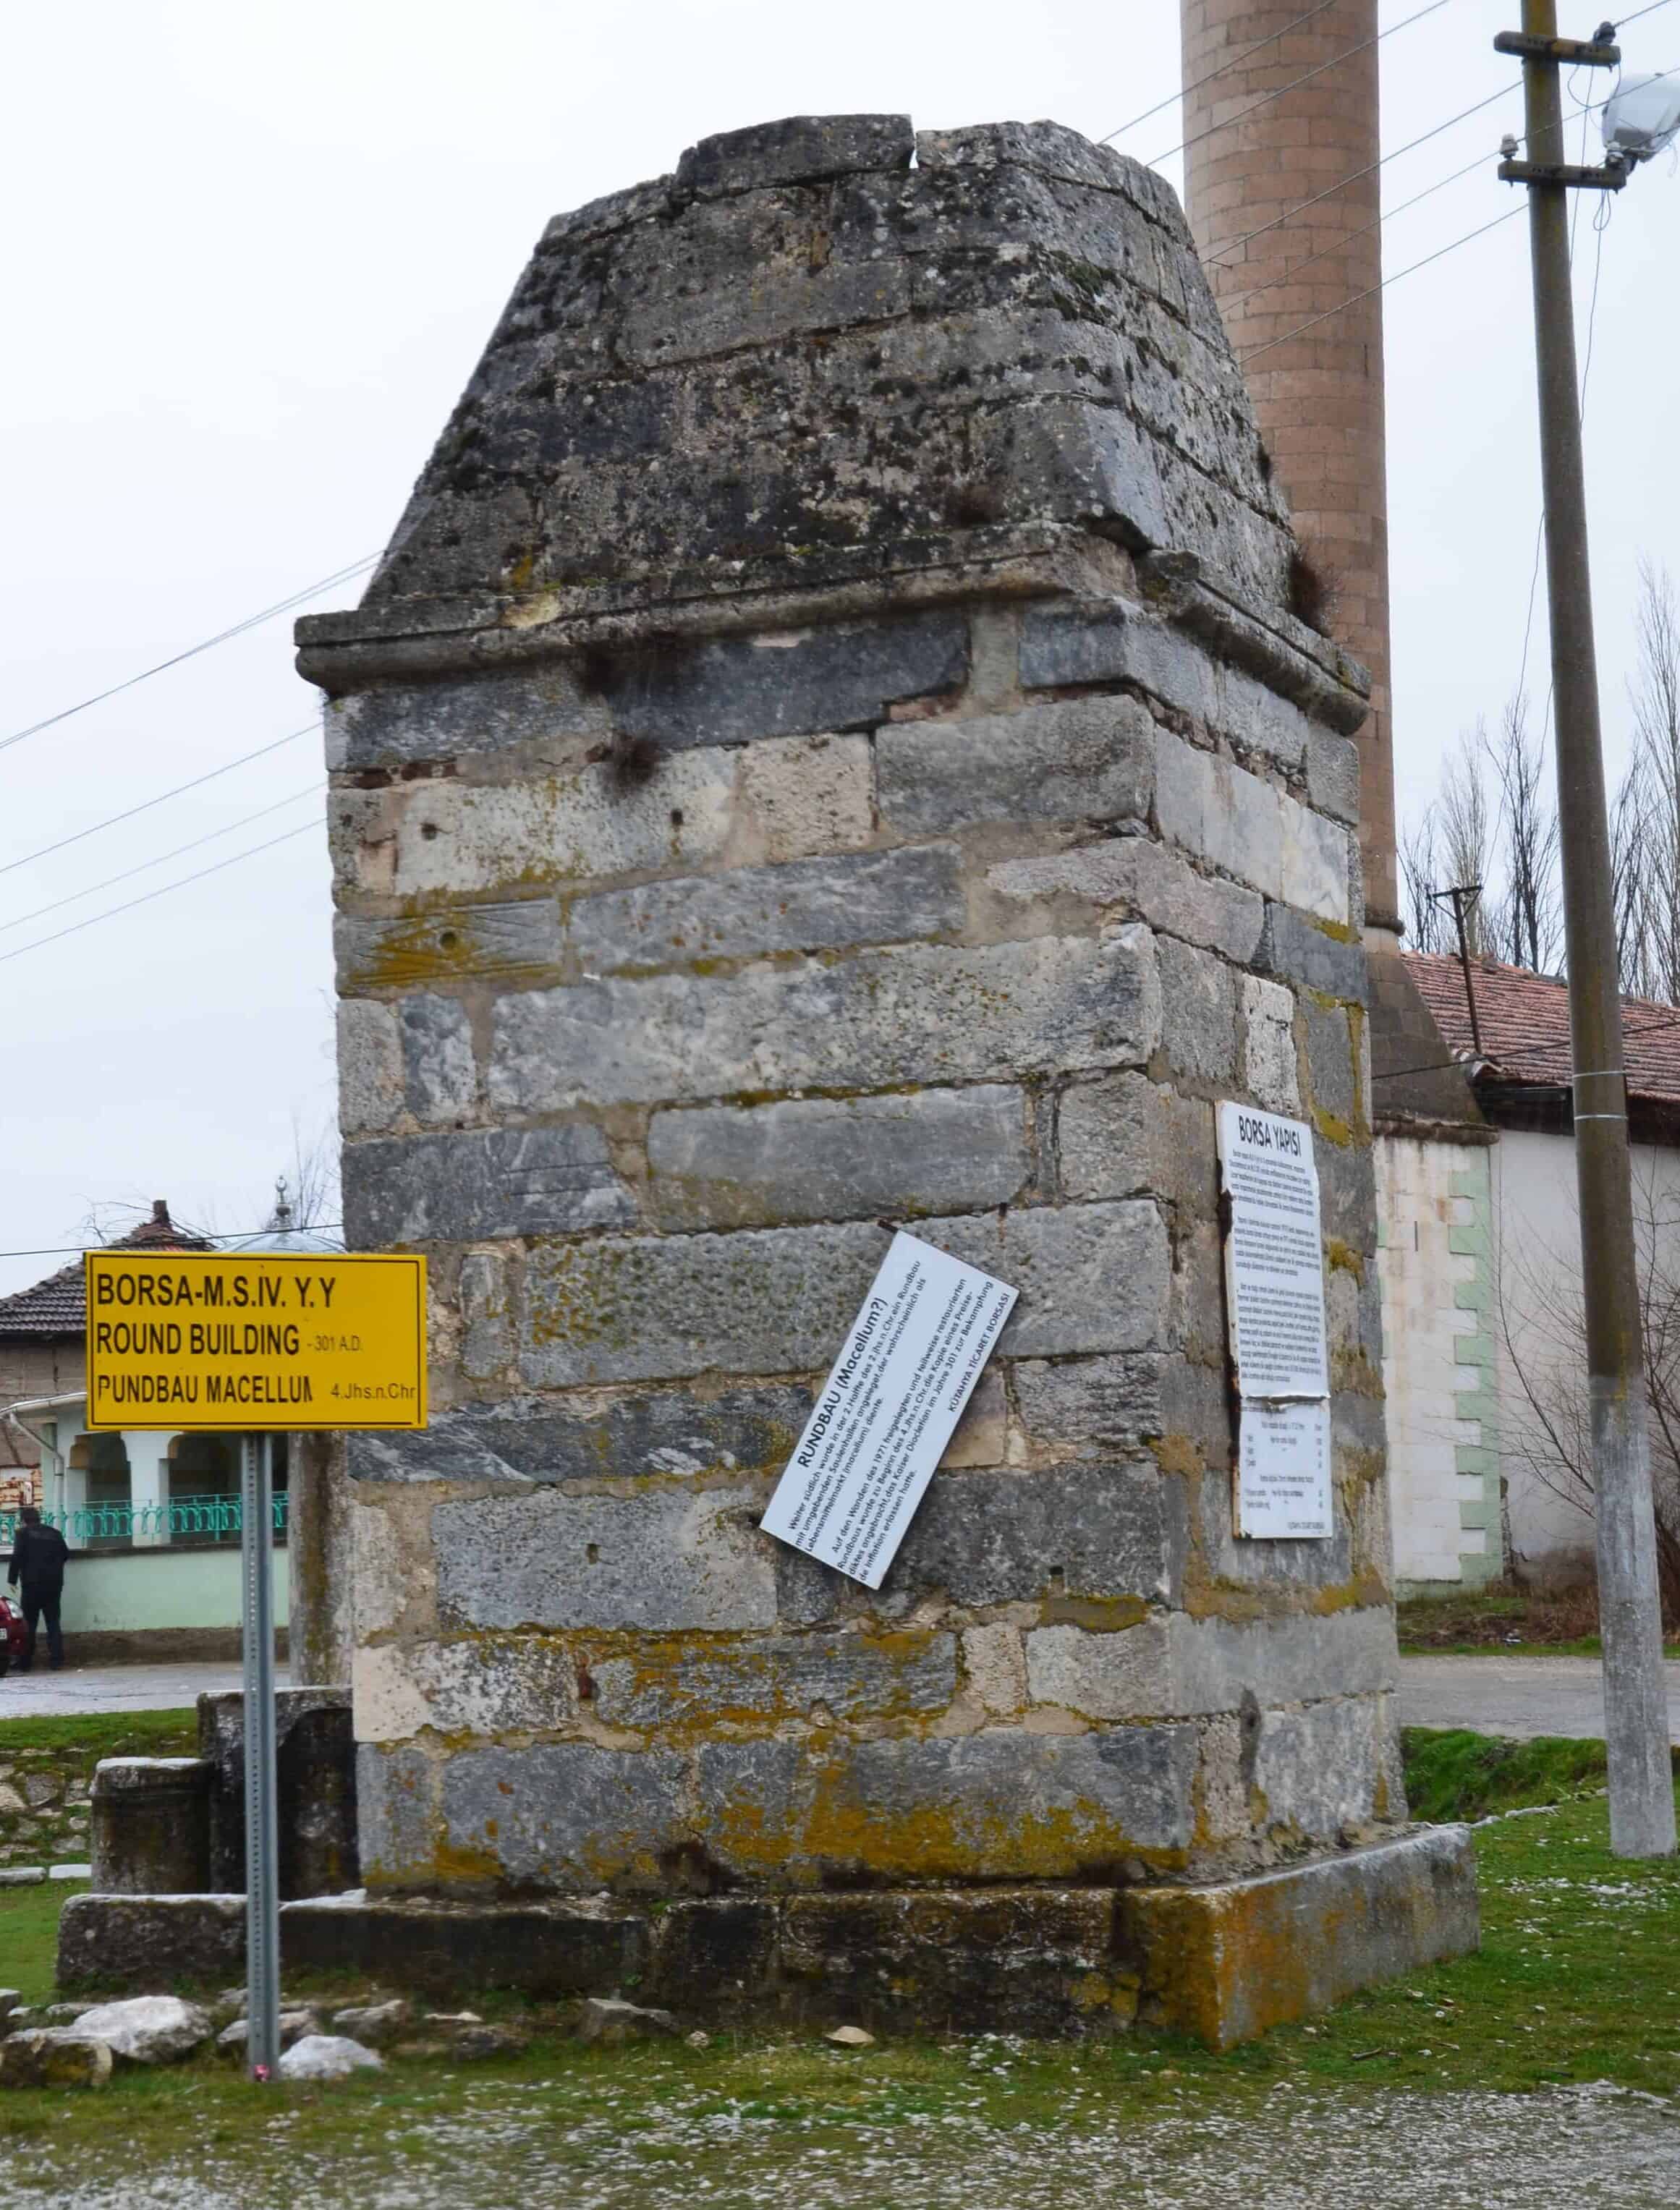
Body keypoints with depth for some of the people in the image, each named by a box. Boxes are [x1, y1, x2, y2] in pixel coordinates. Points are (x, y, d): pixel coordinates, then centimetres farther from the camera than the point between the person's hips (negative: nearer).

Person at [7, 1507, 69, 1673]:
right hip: (54, 1584, 4)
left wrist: (12, 1579, -6)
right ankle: (56, 1660, 0)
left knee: (29, 1624, 2)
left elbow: (17, 1557, -12)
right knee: (53, 1622, 7)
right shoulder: (54, 1534, 11)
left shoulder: (23, 1533, -4)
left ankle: (25, 1663, 2)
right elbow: (66, 1554, 15)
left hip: (32, 1584, -4)